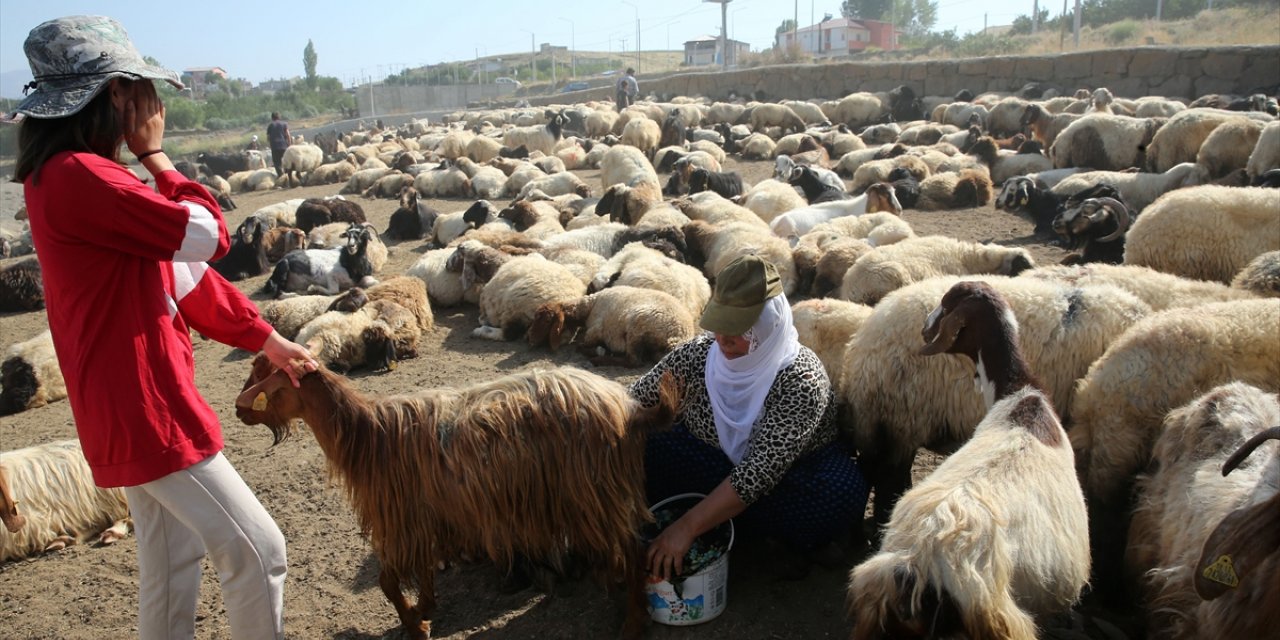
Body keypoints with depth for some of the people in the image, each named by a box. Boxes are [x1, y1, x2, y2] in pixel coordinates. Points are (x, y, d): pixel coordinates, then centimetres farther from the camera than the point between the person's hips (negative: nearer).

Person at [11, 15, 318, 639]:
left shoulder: (73, 175, 12)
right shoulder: (78, 176, -21)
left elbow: (180, 267, 13)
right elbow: (206, 235, -19)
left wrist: (269, 341, 15)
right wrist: (157, 155, -4)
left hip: (136, 406, 10)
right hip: (143, 410, -10)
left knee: (169, 564, 21)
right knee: (257, 550, -2)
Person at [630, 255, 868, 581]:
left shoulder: (801, 380, -27)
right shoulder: (696, 355, -13)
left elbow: (760, 472, -33)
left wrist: (687, 527, -36)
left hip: (785, 481, -4)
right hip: (710, 469, 4)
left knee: (843, 489, -36)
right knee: (638, 450, -26)